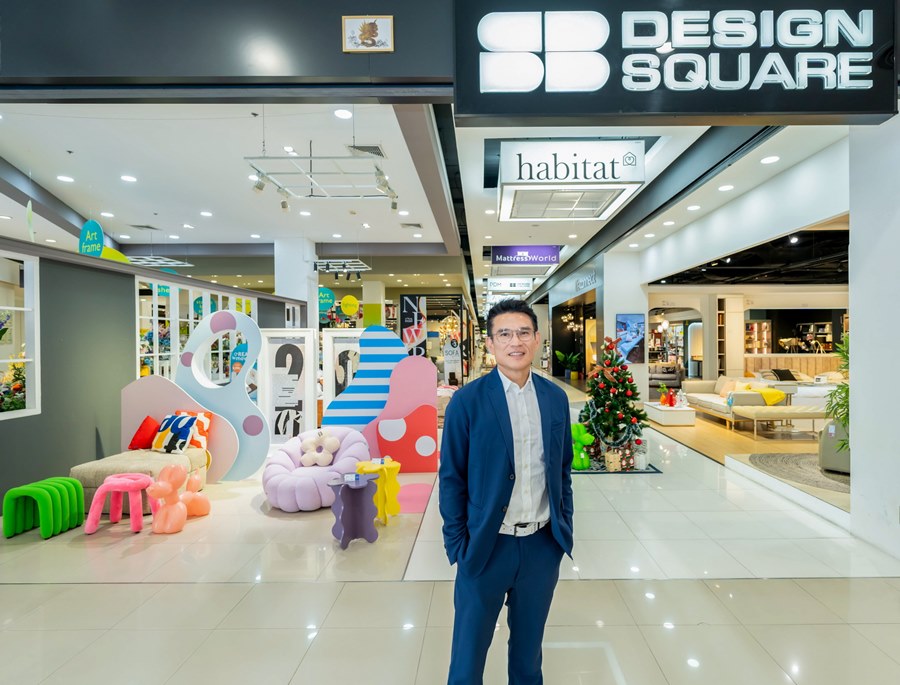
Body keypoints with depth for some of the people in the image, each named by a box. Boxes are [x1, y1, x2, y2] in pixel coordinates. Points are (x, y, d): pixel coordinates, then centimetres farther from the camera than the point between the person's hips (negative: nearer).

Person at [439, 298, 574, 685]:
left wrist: (565, 526, 7)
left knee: (529, 644, 24)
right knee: (469, 649, 15)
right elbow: (451, 477, -7)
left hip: (543, 545, 4)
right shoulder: (467, 400, -13)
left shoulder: (556, 398, 0)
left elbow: (563, 468, 8)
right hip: (486, 545, -3)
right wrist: (456, 543, -6)